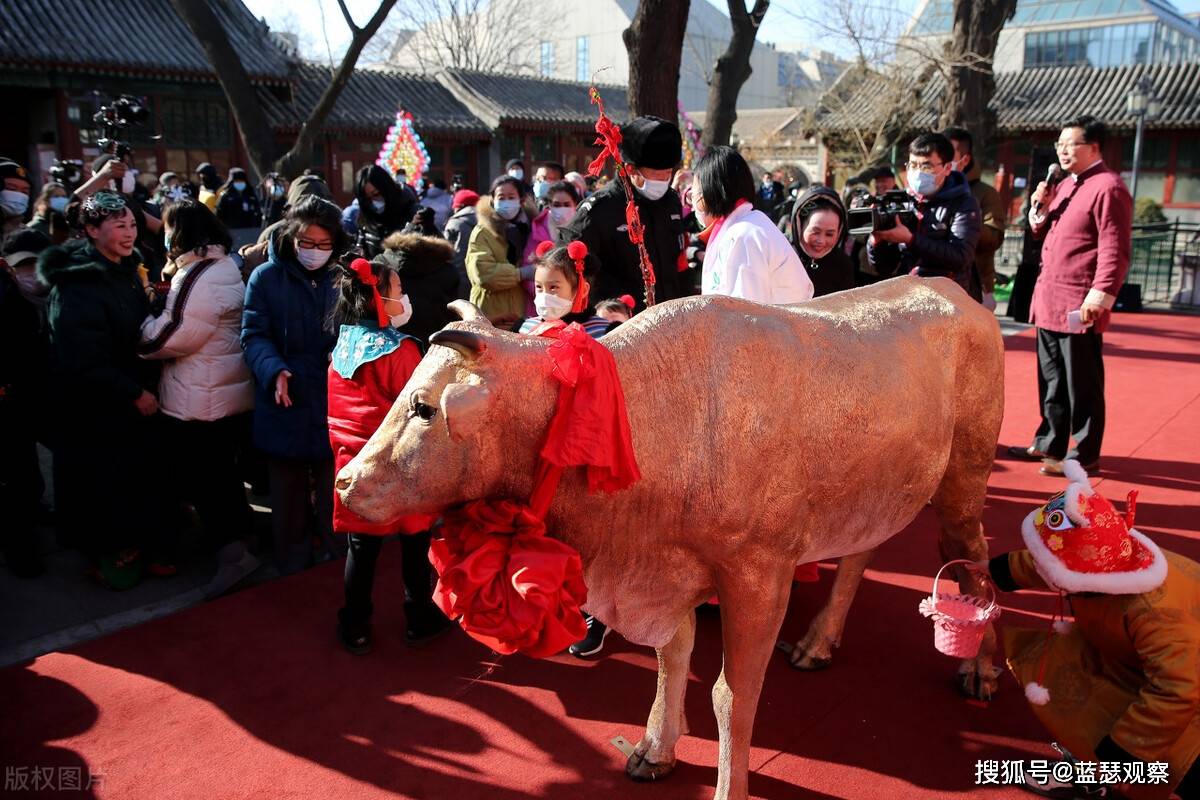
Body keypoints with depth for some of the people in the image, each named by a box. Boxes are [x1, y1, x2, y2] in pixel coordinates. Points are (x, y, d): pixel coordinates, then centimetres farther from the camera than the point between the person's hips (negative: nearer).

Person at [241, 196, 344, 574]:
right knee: (289, 501, 15)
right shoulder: (266, 278, -2)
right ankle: (292, 570, 32)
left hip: (336, 408, 0)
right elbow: (254, 335, -4)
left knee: (336, 499, 10)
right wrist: (274, 371, -23)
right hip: (286, 407, 0)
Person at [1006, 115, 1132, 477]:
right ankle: (1049, 443, 28)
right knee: (1051, 380, 17)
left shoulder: (1108, 188, -12)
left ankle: (1084, 454, 11)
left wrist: (1100, 296, -23)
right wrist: (1040, 207, 6)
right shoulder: (1064, 186, 17)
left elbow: (1114, 250, -17)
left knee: (1082, 385, 1)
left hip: (1080, 306, -9)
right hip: (1048, 300, 9)